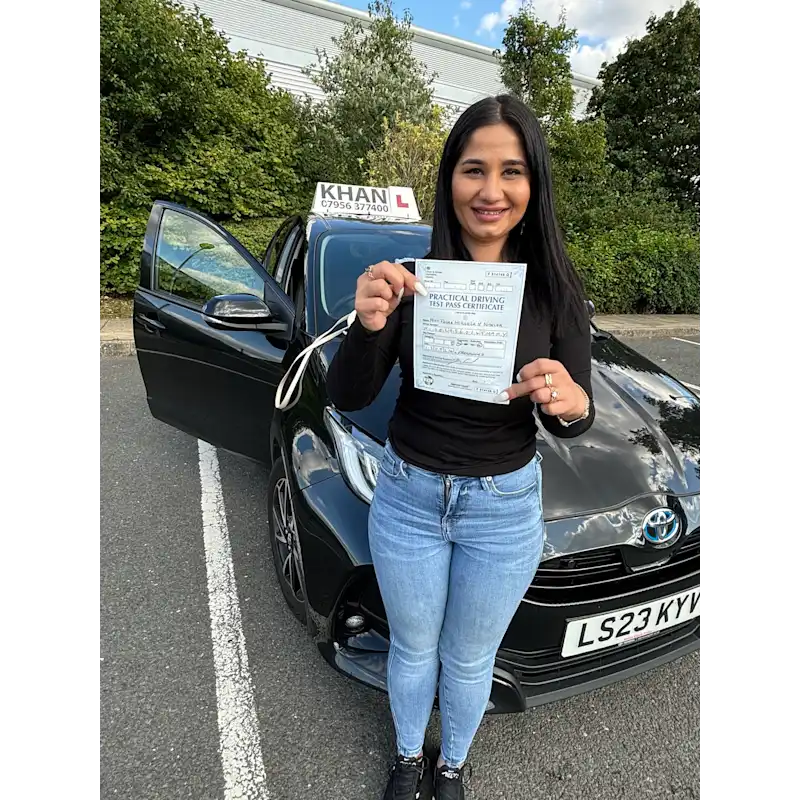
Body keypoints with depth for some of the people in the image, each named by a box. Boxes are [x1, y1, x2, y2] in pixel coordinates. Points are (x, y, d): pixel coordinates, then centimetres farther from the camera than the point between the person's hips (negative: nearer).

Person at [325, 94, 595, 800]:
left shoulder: (555, 290, -9)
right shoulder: (409, 281, -11)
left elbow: (574, 422, -5)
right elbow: (348, 398, -11)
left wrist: (572, 404, -29)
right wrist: (369, 326, -31)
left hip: (505, 509, 0)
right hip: (407, 496, 0)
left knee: (469, 660, 22)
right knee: (412, 649, 23)